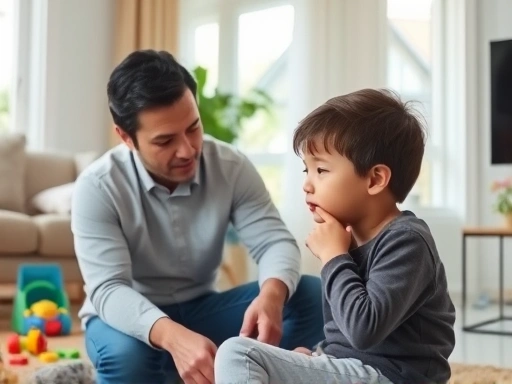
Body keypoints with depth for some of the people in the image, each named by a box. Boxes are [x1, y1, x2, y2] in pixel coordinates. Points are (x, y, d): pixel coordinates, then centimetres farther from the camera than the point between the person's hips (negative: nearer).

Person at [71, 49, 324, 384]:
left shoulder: (231, 167, -11)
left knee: (310, 295, -19)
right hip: (130, 320, -3)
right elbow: (109, 289, -29)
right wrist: (172, 336, -50)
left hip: (202, 311, 3)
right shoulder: (97, 187, -21)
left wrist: (272, 294, -42)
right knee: (125, 352, -40)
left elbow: (275, 241, -17)